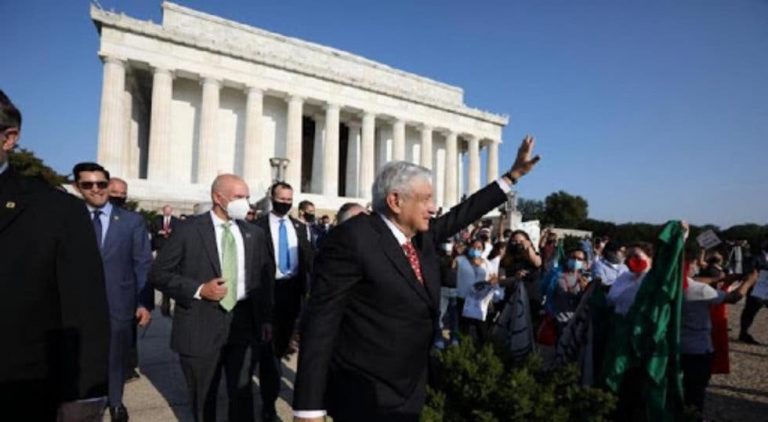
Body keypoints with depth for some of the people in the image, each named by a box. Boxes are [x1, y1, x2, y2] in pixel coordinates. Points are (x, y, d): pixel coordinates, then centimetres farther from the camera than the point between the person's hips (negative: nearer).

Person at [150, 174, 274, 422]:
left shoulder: (254, 233, 6)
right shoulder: (189, 229, -6)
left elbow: (265, 277, 11)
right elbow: (158, 273, -5)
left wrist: (265, 318, 6)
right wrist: (198, 290, -18)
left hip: (243, 323, 2)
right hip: (201, 325, -2)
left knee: (242, 393, 11)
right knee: (203, 397, 17)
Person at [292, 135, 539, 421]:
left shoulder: (422, 235, 2)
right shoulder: (352, 238, -22)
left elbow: (460, 215, 14)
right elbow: (321, 320, -22)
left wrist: (514, 174, 15)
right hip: (366, 395, -7)